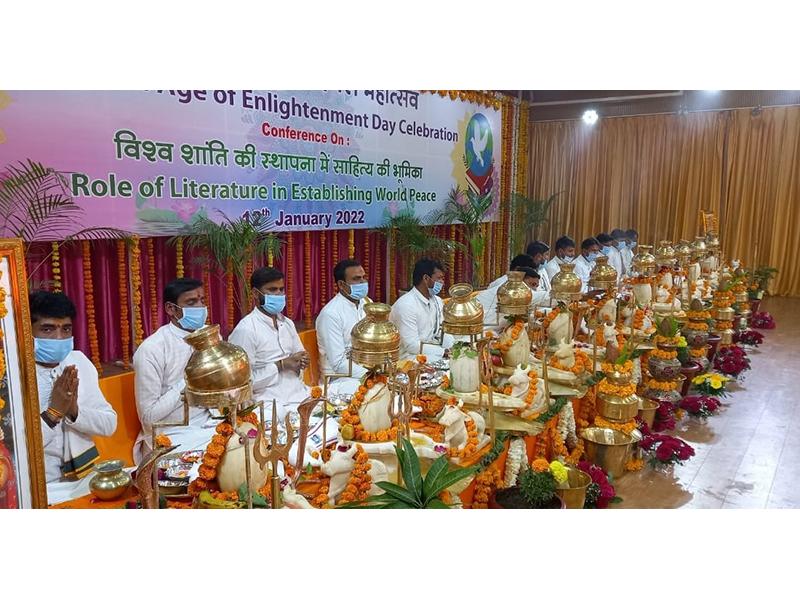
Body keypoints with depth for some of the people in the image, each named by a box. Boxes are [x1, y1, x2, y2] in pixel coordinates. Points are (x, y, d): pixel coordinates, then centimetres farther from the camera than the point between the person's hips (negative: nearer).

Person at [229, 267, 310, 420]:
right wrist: (281, 364, -14)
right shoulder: (246, 329, -10)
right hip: (272, 403, -7)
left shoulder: (287, 323, 14)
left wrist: (302, 361, -1)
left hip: (299, 393, 7)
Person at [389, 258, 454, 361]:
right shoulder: (406, 305, -20)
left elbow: (441, 332, 10)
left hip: (430, 351, 8)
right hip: (409, 355, -8)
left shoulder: (437, 301, 6)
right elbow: (411, 345, -24)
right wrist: (444, 351, -24)